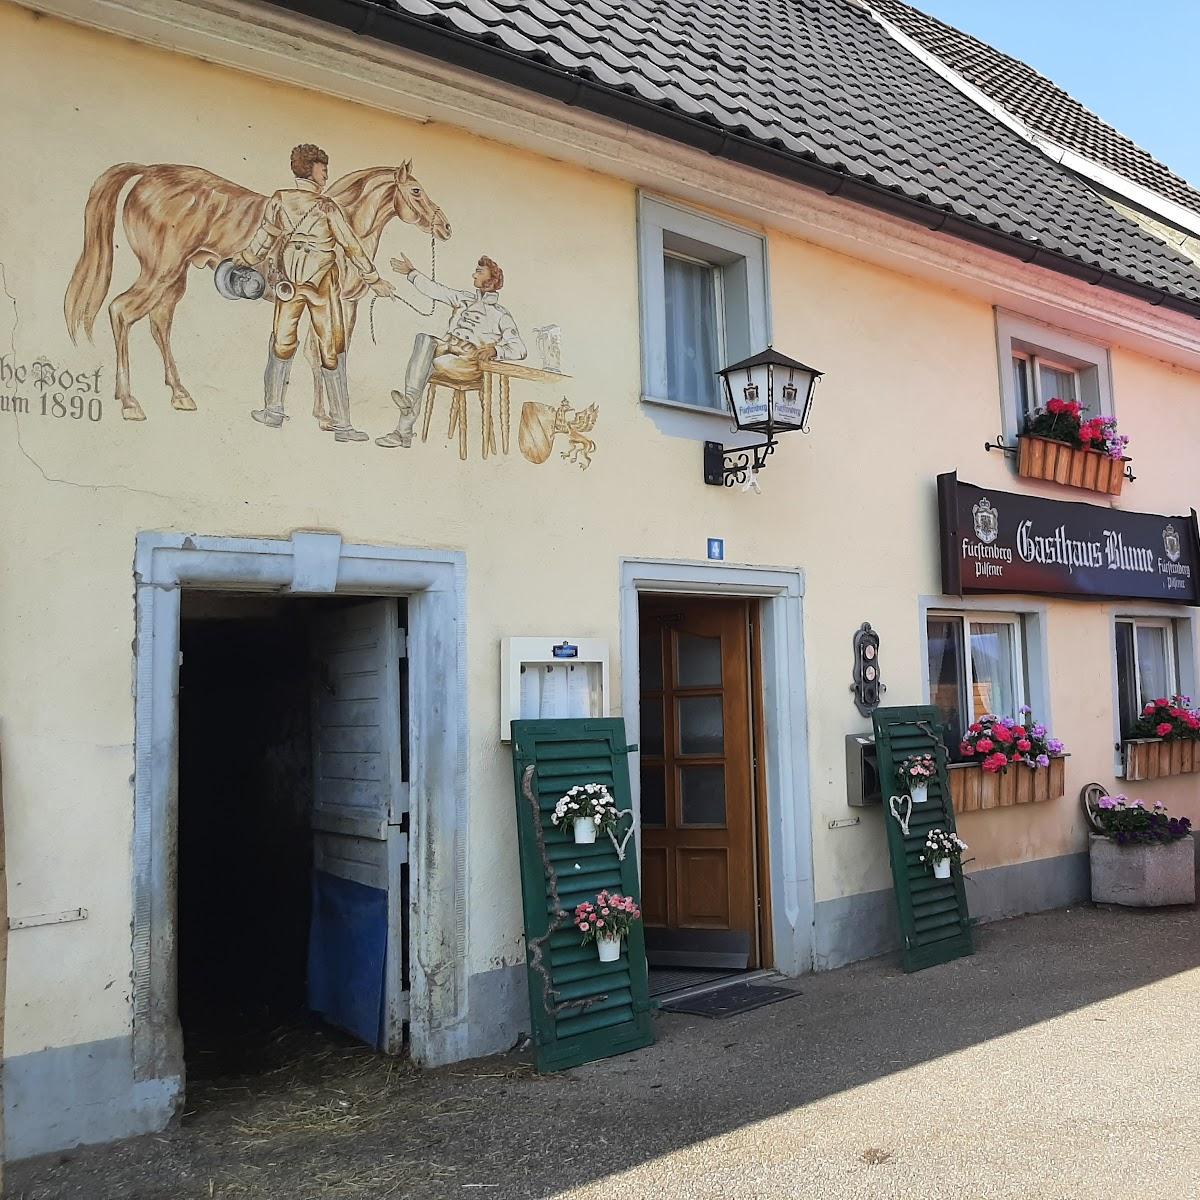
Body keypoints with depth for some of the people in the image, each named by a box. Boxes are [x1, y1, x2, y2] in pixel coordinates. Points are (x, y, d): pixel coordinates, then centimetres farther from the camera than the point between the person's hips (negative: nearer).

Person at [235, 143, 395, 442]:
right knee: (332, 351, 0)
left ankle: (273, 409, 19)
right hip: (323, 283, -3)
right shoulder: (327, 206, -8)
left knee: (282, 342, 18)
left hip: (288, 282, 3)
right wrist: (375, 280, 3)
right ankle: (342, 425, 1)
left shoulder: (278, 201, 2)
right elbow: (351, 246, -5)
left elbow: (264, 239, 12)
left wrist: (244, 260, 31)